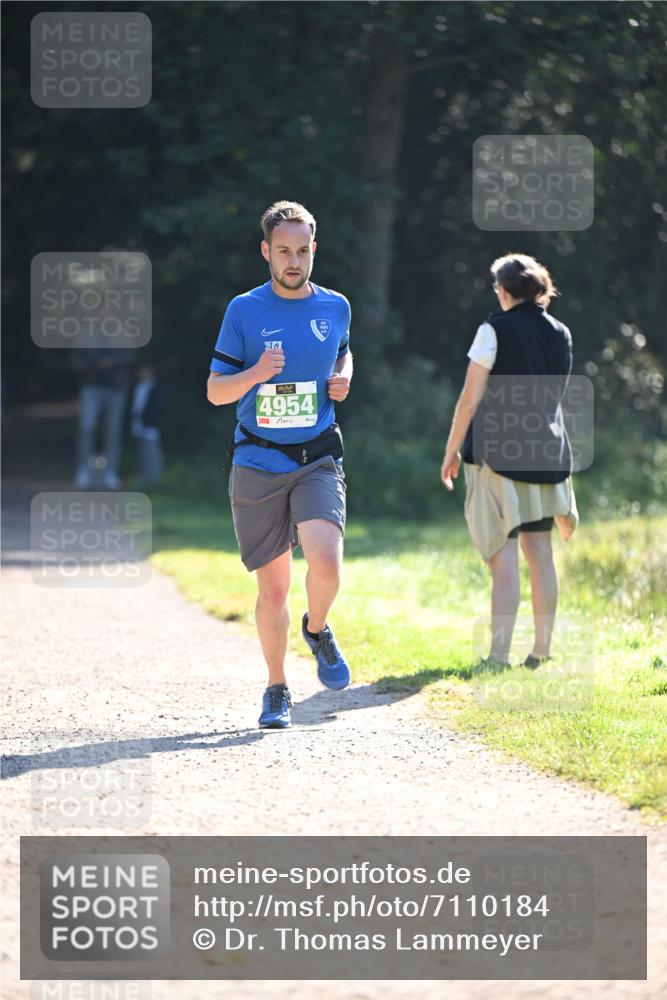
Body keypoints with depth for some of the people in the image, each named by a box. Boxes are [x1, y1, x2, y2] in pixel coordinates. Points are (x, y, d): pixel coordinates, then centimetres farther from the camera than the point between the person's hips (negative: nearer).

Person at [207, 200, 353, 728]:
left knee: (326, 564, -21)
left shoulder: (335, 307, 6)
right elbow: (215, 391, 0)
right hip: (258, 465, -1)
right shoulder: (244, 311, -2)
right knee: (273, 588, 3)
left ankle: (317, 629, 13)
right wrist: (257, 373, -20)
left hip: (318, 460, 1)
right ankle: (277, 690, 20)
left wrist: (344, 377, 5)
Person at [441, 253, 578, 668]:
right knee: (540, 552, 10)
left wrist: (452, 451, -1)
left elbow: (471, 399, -8)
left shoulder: (496, 330, -7)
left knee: (504, 555, -8)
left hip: (498, 450, -5)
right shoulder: (561, 334, 10)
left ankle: (499, 655, -11)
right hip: (547, 450, 5)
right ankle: (542, 650, 13)